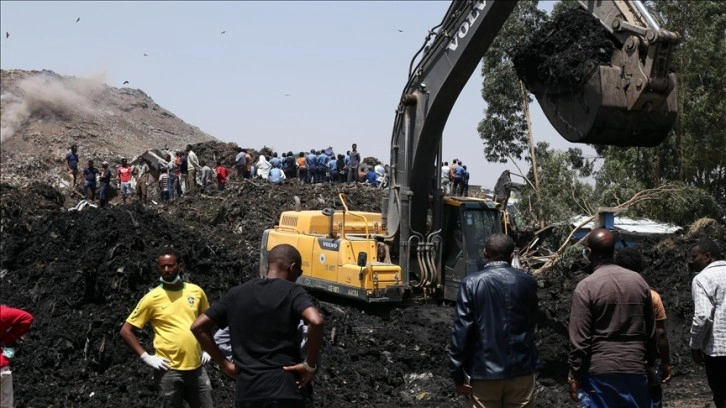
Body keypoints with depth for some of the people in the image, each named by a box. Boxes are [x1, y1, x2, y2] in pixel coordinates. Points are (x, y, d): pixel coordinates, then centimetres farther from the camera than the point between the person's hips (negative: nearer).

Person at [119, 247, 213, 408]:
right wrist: (146, 357, -9)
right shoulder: (152, 298, -6)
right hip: (169, 371, -3)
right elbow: (126, 331, -3)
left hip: (197, 368, 3)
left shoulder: (196, 291, 4)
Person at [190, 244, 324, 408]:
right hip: (283, 391, -4)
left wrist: (225, 364, 12)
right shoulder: (292, 291, -3)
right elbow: (316, 321, -23)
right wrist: (310, 365, -11)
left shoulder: (237, 294, 11)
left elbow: (198, 327, 11)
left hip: (246, 392, 4)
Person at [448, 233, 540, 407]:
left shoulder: (471, 283, -10)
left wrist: (457, 375, -5)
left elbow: (461, 331, -11)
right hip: (521, 370, 2)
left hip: (483, 371, -2)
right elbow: (531, 323, 10)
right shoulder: (528, 283, -2)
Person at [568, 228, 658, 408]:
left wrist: (574, 374, -3)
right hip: (635, 368, 4)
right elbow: (650, 330, 11)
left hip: (600, 371, -4)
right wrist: (649, 363, 21)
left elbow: (580, 338, -11)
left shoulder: (586, 287, -10)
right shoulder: (638, 281, 5)